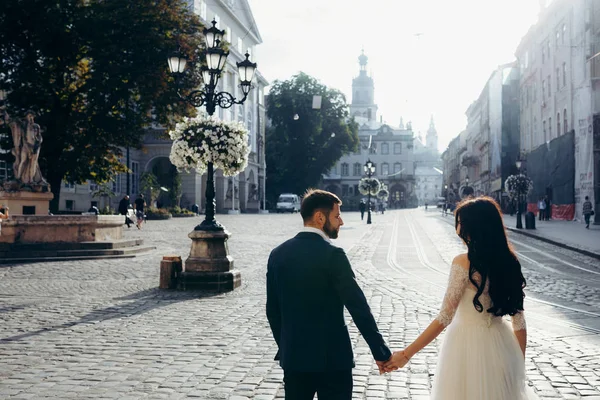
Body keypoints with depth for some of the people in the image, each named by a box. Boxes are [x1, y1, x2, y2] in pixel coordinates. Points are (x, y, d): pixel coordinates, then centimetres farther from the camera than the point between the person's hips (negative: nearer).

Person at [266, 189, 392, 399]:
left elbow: (272, 310, 8)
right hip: (332, 358, -5)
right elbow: (358, 307, -16)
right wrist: (381, 352, -9)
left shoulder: (278, 254, 2)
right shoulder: (332, 255, -15)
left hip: (294, 357, 6)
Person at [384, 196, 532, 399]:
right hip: (500, 345, 5)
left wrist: (406, 354, -14)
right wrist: (520, 364, 13)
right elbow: (519, 320, 3)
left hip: (468, 345, -5)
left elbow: (444, 318, -19)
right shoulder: (509, 261, -1)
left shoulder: (464, 262, -17)